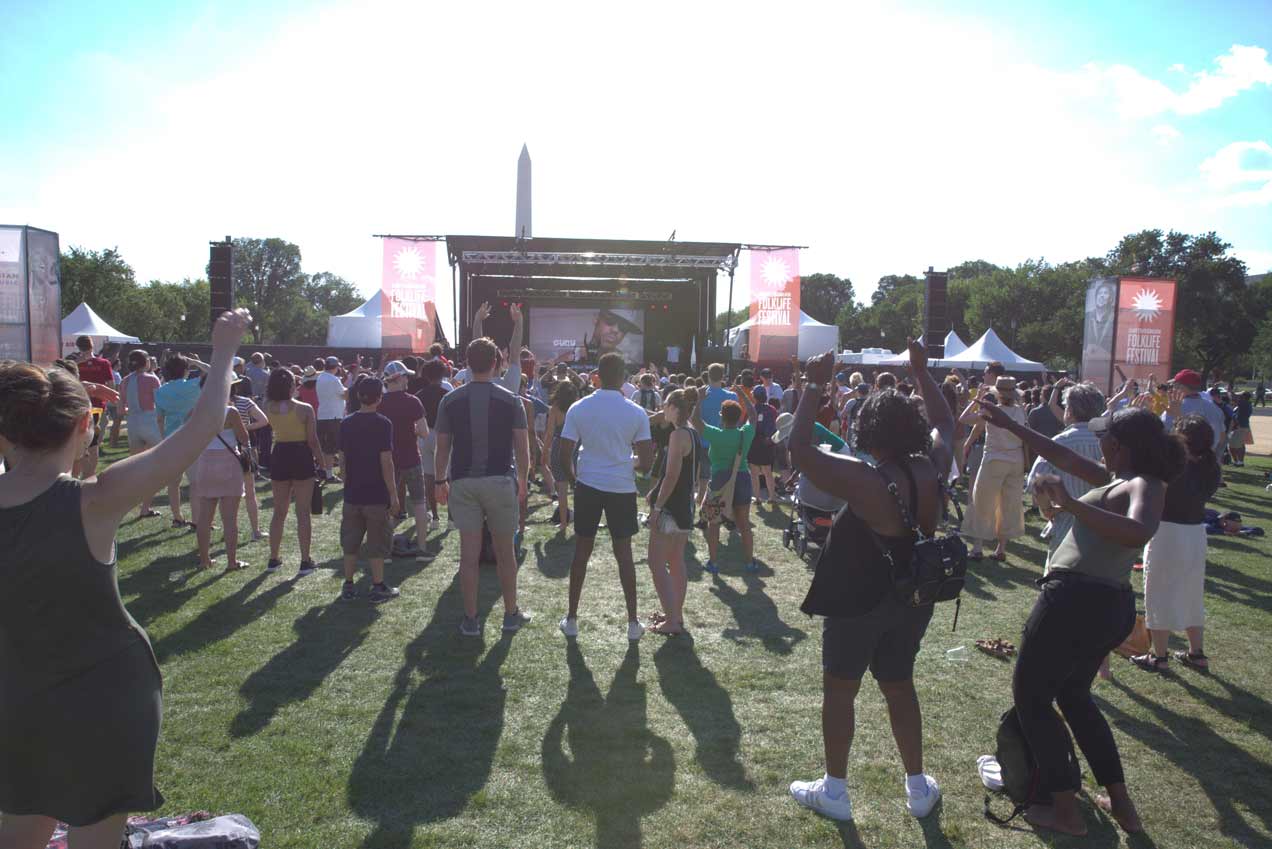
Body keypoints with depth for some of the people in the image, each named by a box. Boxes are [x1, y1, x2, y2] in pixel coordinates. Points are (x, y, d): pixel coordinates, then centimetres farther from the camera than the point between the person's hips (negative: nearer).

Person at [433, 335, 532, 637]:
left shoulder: (450, 401, 1)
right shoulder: (510, 400, -3)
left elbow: (442, 448, 3)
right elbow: (522, 447, -3)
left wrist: (440, 480, 13)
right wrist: (523, 479, 9)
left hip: (463, 482, 1)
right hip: (500, 480, -1)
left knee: (469, 552, 4)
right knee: (505, 550, 11)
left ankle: (470, 620, 11)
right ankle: (511, 614, 22)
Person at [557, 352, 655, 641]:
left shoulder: (578, 409, -5)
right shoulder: (636, 413, -6)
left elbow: (565, 454, -4)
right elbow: (647, 463, -6)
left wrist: (573, 478, 14)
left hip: (588, 486, 1)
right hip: (622, 488, 0)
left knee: (581, 553, 11)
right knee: (624, 554, 10)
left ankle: (572, 619, 19)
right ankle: (633, 622, 16)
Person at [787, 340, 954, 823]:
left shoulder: (865, 481, -27)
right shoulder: (932, 469, -8)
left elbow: (799, 448, -26)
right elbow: (945, 425, 13)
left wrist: (814, 387, -21)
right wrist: (922, 373, 14)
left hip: (860, 601, -6)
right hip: (913, 599, 7)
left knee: (839, 691, 10)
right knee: (899, 687, 22)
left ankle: (834, 791, 22)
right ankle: (919, 788, 32)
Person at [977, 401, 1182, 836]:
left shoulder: (1144, 486, -14)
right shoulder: (1122, 479, 12)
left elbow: (1137, 532, -36)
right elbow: (1066, 459, 19)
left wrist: (1072, 504, -38)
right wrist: (1011, 426, 21)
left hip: (1076, 601, -10)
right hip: (1110, 606, 10)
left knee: (1030, 695, 6)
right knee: (1074, 695, 26)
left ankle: (1066, 811, 12)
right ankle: (1121, 803, 28)